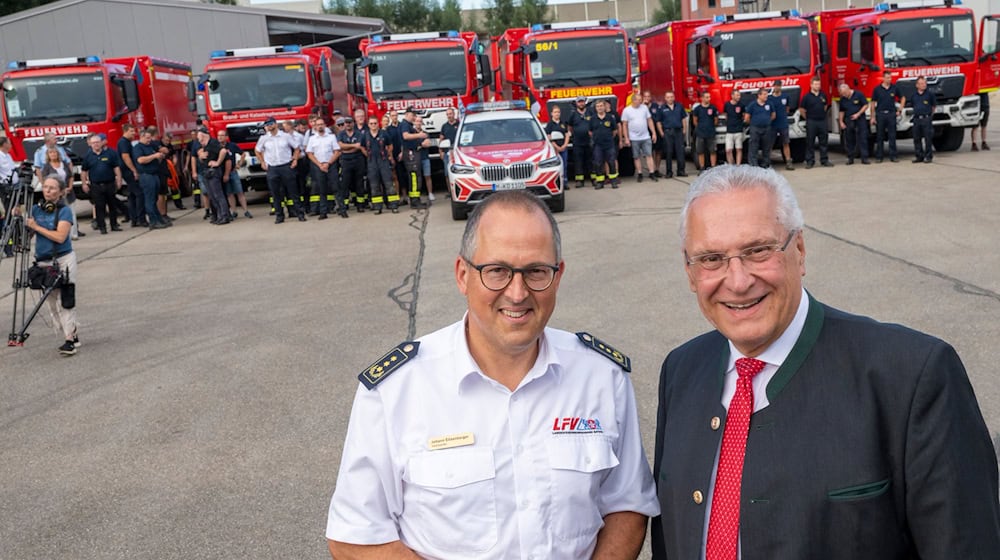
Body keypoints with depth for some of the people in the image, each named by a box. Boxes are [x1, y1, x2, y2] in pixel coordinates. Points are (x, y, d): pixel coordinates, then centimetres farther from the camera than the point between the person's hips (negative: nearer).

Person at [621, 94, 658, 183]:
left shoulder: (644, 108, 5)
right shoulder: (626, 110, -2)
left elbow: (649, 121, 9)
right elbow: (624, 125, -2)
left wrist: (654, 133, 4)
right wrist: (626, 138, -6)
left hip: (646, 137, 2)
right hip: (634, 138, -2)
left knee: (649, 155, -2)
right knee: (637, 157, 4)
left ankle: (651, 173, 0)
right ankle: (639, 175, 12)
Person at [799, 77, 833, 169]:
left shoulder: (823, 95, 7)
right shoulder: (807, 97, -5)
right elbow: (801, 109, 0)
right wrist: (808, 118, 4)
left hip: (822, 121, 4)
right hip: (811, 122, -4)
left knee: (823, 142, 8)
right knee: (810, 143, 1)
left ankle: (824, 160, 14)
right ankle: (810, 161, 5)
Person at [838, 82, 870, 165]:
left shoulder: (858, 95, -7)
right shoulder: (843, 99, 5)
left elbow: (865, 105, -5)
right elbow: (842, 111, 13)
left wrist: (858, 114, -14)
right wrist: (841, 122, 4)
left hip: (860, 120, -3)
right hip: (848, 121, 3)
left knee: (863, 139, -3)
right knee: (849, 141, 4)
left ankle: (864, 158, -1)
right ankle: (850, 158, 12)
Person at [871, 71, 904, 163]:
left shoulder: (894, 88, 4)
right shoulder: (877, 89, 0)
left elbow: (902, 98, 18)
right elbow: (873, 103, 2)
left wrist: (899, 110, 9)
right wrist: (873, 117, -3)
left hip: (891, 114, 1)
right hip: (880, 114, -1)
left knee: (892, 136, 1)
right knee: (880, 137, 4)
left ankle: (893, 155, 5)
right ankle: (879, 156, 9)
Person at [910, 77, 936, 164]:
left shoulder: (930, 94, 0)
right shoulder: (914, 95, 9)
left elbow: (934, 105, 9)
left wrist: (930, 114, 12)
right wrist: (916, 113, 15)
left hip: (927, 118, -4)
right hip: (916, 119, 4)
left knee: (928, 139, -2)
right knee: (917, 139, 6)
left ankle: (928, 156, 4)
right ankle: (919, 156, 14)